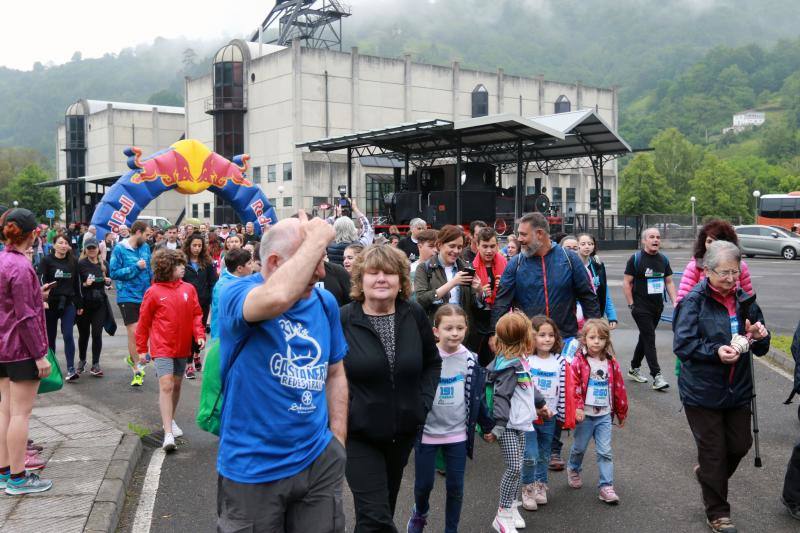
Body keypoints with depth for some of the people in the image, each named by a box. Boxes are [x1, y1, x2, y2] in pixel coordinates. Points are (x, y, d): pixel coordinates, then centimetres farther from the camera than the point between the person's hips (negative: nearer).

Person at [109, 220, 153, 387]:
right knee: (133, 333, -5)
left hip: (145, 296, 5)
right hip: (128, 297, -5)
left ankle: (133, 357, 38)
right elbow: (113, 273, -12)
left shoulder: (145, 248, 6)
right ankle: (137, 370, 7)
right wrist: (135, 267, -18)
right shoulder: (119, 249, -9)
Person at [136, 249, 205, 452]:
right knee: (166, 385, -12)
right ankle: (168, 433, -12)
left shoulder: (188, 289, 1)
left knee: (177, 385, 16)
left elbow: (196, 314, 7)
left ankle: (170, 420, 37)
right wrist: (142, 349, 4)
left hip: (182, 346, 4)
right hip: (162, 346, -4)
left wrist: (199, 335, -8)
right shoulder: (153, 292, -7)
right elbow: (144, 322, 0)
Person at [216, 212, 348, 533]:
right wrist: (316, 239, -28)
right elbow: (277, 298, -40)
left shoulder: (325, 303, 3)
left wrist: (338, 439, 9)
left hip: (319, 463, 5)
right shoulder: (237, 293, -15)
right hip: (252, 471, -5)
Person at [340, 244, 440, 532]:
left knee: (385, 506, 21)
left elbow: (433, 362, 11)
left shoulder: (414, 314, -3)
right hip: (359, 434, -4)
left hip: (403, 430, 5)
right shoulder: (342, 320, -15)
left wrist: (424, 401, 1)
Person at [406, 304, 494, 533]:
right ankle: (419, 514, 41)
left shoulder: (470, 360, -2)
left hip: (458, 434, 2)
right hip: (427, 433, -2)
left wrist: (488, 426, 11)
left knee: (456, 487, 8)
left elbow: (478, 397, 8)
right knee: (423, 484, 10)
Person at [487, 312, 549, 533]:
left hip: (520, 423, 10)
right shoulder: (509, 365, -21)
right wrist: (498, 425, -27)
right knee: (514, 467, -8)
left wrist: (541, 403, 36)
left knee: (517, 467, 15)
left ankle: (511, 506, 28)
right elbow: (502, 396, -24)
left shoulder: (521, 360, 9)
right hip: (509, 425, -10)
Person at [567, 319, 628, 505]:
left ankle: (606, 487, 5)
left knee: (605, 452, 0)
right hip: (585, 415, -2)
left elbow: (619, 388, 9)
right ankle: (573, 470, 42)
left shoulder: (611, 363, 2)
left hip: (604, 415, 2)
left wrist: (622, 412, 13)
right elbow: (573, 386, -13)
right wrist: (577, 407, -22)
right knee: (579, 448, 14)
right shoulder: (578, 361, -9)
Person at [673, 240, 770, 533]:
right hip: (703, 392, -5)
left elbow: (761, 349, 12)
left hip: (737, 389, 5)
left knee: (740, 445, 14)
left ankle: (707, 473, 45)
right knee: (713, 452, 7)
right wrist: (715, 351, -30)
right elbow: (682, 344, -17)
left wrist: (760, 336, -11)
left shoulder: (744, 301, 4)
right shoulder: (693, 301, -13)